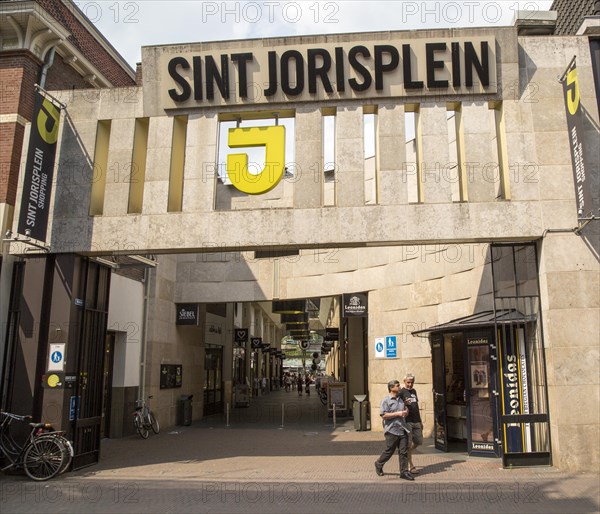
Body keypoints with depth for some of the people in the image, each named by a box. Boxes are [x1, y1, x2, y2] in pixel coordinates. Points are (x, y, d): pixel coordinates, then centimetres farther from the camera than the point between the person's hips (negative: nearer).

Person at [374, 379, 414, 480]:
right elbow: (383, 415, -16)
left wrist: (405, 413, 6)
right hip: (392, 430, -6)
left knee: (404, 452, 3)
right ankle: (379, 464, 26)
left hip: (402, 429, 6)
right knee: (389, 451, 3)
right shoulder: (386, 400, -7)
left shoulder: (401, 400, 16)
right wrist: (397, 414, -18)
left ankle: (404, 472, 9)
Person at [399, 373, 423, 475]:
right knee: (408, 444, -3)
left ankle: (406, 454, 29)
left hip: (416, 421, 7)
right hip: (407, 421, -7)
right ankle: (411, 466, 3)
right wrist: (404, 403, -28)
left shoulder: (414, 391, 17)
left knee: (418, 441, 9)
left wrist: (420, 421, 22)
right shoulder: (401, 392, -5)